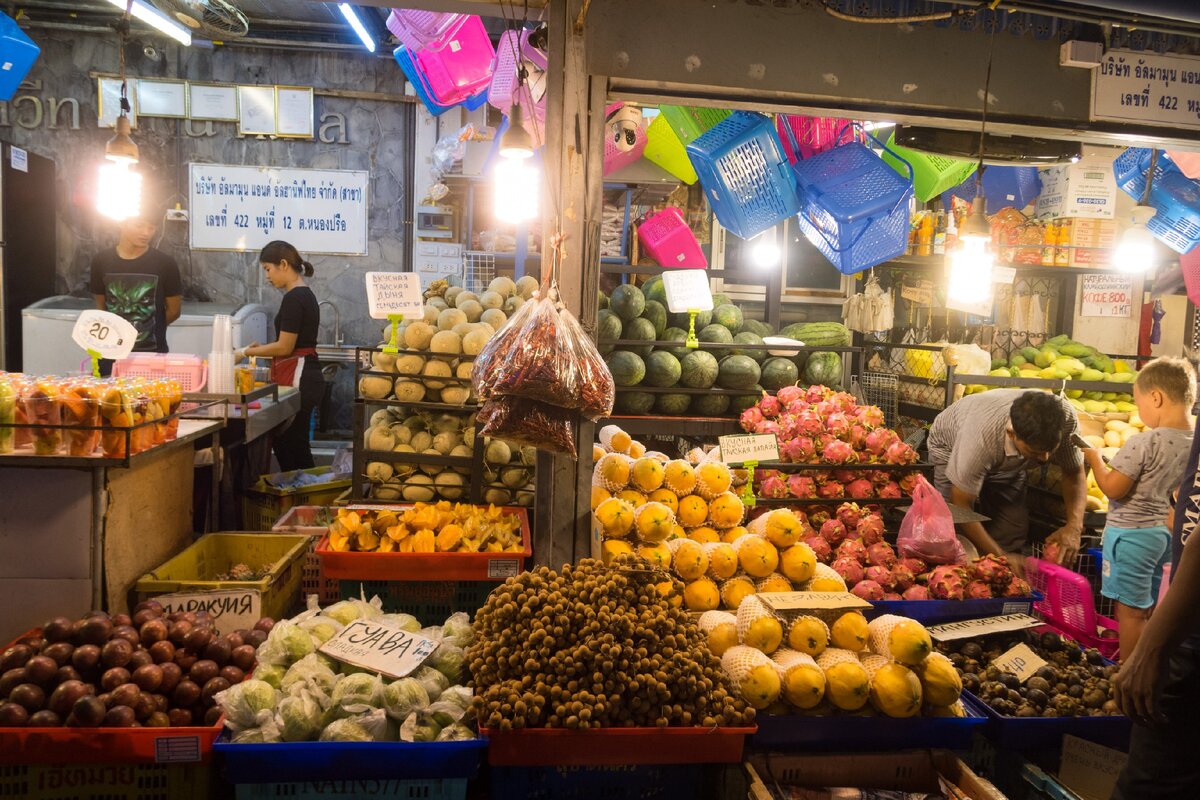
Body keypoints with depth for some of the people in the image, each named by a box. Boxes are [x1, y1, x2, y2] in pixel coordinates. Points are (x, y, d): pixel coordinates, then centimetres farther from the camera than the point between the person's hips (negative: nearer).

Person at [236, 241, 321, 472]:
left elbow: (285, 347, -16)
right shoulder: (305, 295, 15)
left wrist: (246, 352, -5)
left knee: (289, 445, -4)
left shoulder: (293, 298, -14)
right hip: (306, 376, 10)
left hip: (297, 379, -10)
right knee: (291, 444, 12)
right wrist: (262, 348, 13)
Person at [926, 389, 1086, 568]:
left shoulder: (1065, 417, -34)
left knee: (1013, 533, -9)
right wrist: (1000, 556, -31)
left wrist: (1074, 526, -31)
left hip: (1008, 460, 4)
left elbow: (1074, 472, -15)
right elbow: (961, 505, -32)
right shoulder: (982, 435, -45)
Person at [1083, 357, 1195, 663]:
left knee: (1130, 612, 3)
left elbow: (1113, 489, -20)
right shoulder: (1192, 442, -1)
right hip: (1162, 532, 8)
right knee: (1147, 610, 19)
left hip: (1131, 533, -8)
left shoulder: (1143, 443, -24)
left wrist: (1095, 458, -5)